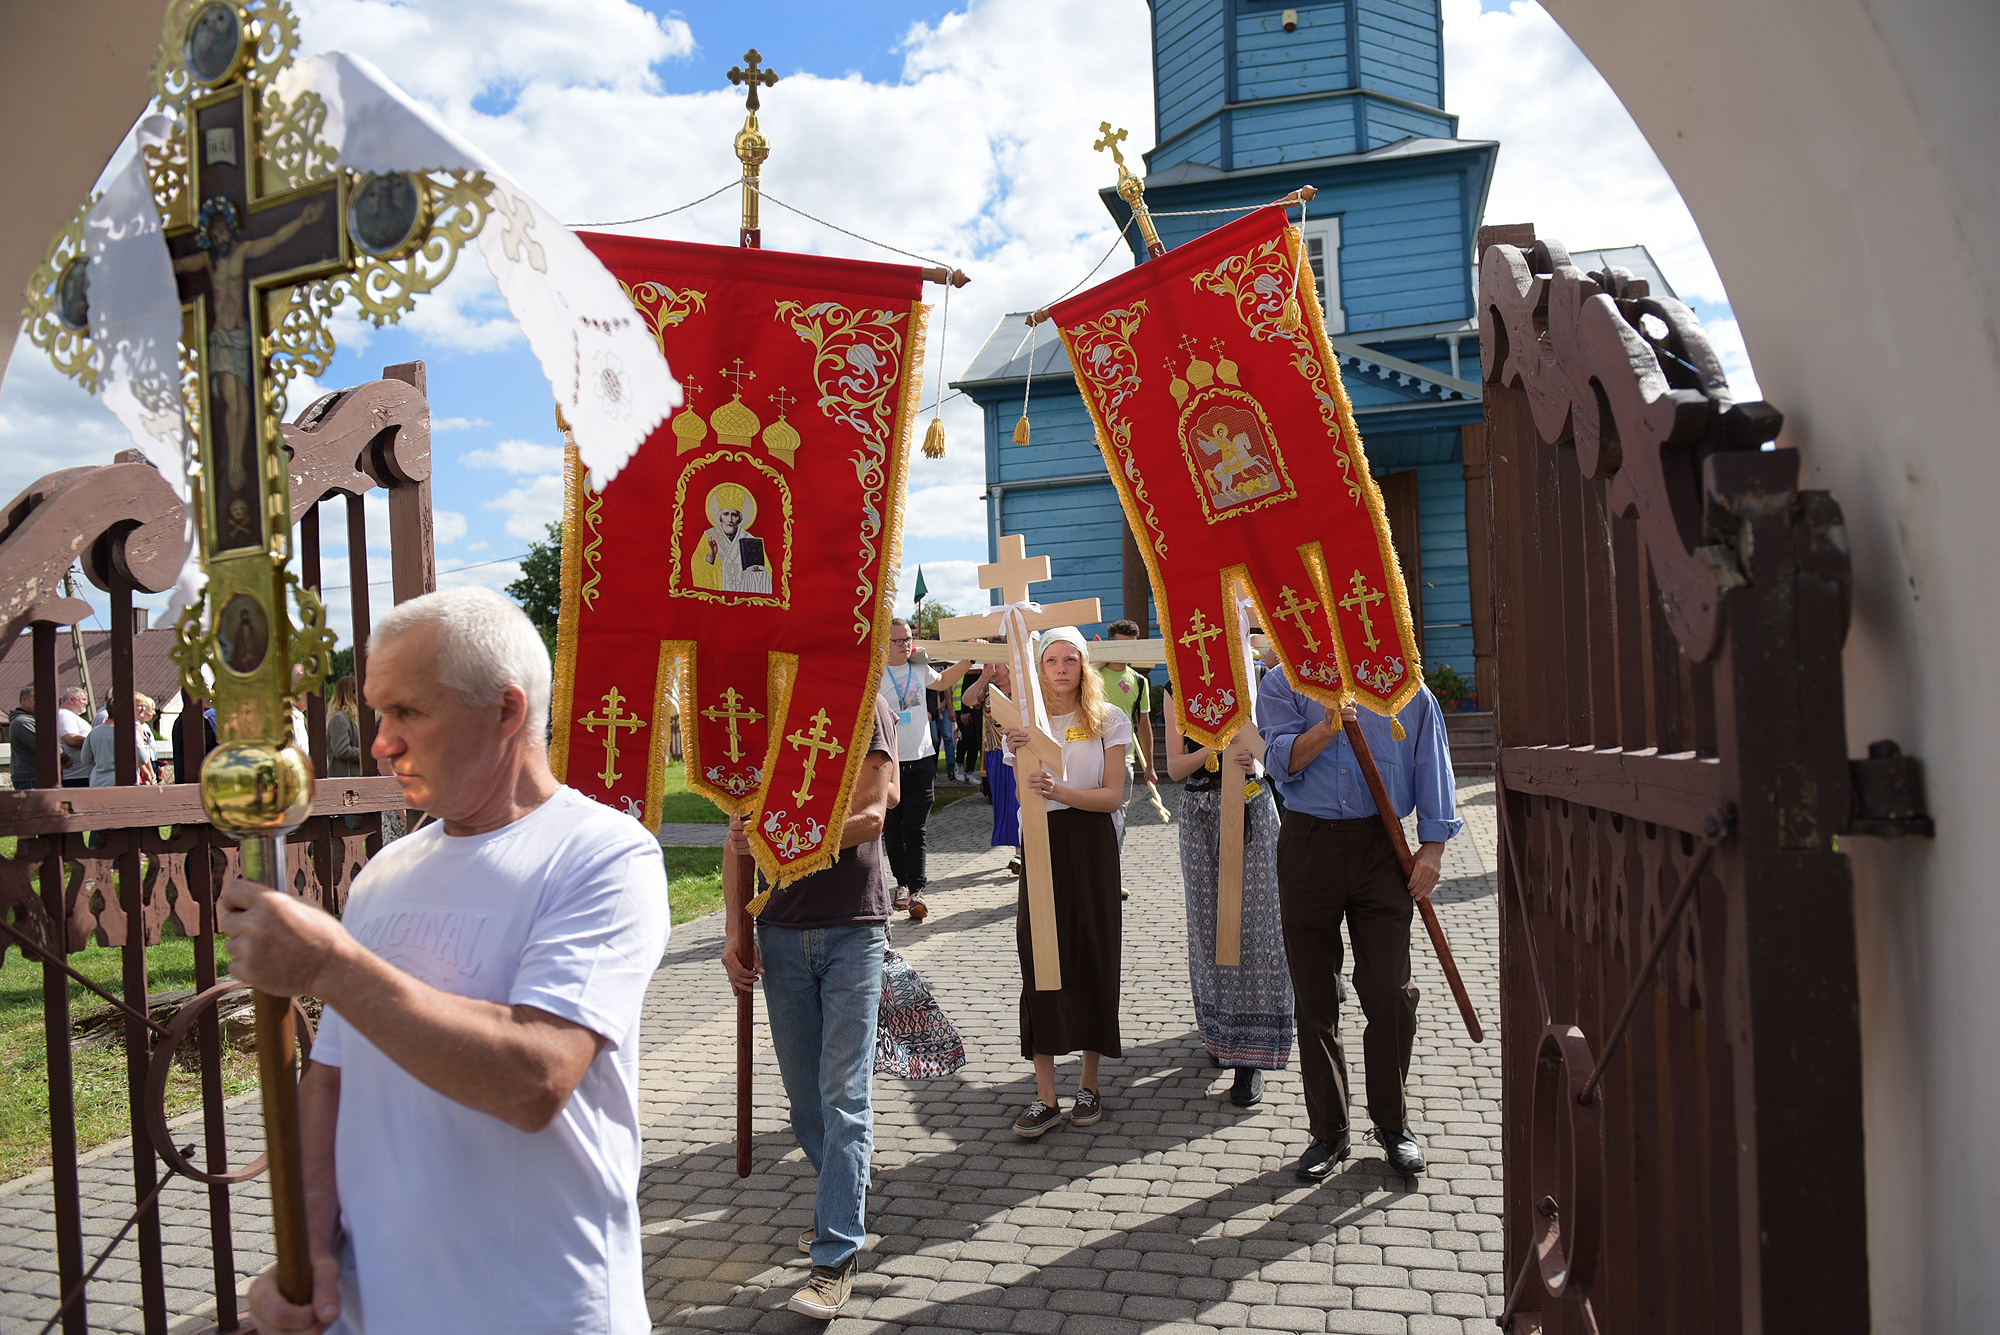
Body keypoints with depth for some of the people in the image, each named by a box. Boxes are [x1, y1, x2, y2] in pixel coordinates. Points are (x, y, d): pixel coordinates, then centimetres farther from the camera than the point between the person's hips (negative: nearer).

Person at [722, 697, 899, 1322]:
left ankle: (837, 1252, 3)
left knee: (844, 1094, -4)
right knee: (802, 1088, 13)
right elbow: (743, 829, 8)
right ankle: (844, 1197, 34)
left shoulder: (863, 706, -5)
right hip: (781, 929, 4)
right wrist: (734, 932, 3)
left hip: (853, 927, -4)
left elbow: (868, 817, -12)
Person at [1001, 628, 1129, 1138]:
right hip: (1041, 842, 1)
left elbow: (1112, 794, -7)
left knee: (1093, 957, 4)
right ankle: (1045, 1096, 5)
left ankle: (1089, 1082, 20)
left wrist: (1060, 790, -24)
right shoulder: (1028, 721, 4)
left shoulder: (1109, 720, 1)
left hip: (1092, 845, -1)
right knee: (1039, 960, -2)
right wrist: (1019, 754, -28)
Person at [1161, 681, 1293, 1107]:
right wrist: (1212, 749, -19)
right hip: (1199, 812, 2)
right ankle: (1220, 1032, 25)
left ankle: (1251, 1058, -3)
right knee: (1207, 922, 7)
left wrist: (1253, 762, -19)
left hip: (1250, 806, -2)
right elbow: (1174, 767, 0)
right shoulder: (1177, 692, 6)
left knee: (1251, 924, -5)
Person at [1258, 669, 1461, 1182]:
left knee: (1390, 992, 0)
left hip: (1380, 847, 0)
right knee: (1314, 998, 7)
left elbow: (1431, 765, 8)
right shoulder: (1282, 684, 5)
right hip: (1308, 846, 0)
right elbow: (1282, 761, -7)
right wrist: (1327, 728, -24)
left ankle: (1392, 1123, 21)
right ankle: (1329, 1130, 20)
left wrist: (1432, 846, 2)